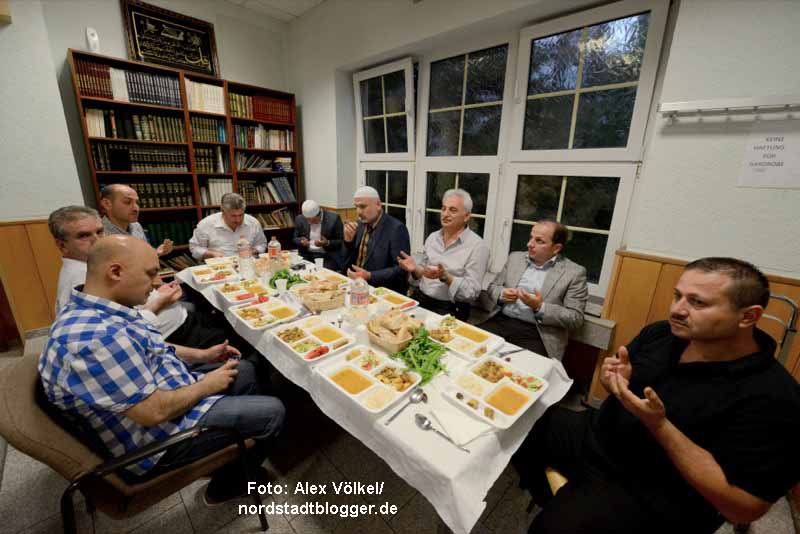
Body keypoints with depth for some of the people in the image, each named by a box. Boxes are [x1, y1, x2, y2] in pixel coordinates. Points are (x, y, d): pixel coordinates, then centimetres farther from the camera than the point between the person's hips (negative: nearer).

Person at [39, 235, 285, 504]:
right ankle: (228, 485, 22)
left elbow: (147, 349, 13)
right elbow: (154, 412, -31)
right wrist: (208, 384, -15)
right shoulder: (96, 338, -35)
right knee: (272, 412, -7)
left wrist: (201, 355, 6)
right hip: (156, 437, -9)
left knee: (244, 371, 16)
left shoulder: (89, 311, -1)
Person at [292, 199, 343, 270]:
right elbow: (295, 239, 12)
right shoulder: (300, 219, 2)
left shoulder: (334, 218, -9)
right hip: (306, 255, 3)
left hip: (328, 256, -2)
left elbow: (341, 242, -5)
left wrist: (327, 243, -22)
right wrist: (301, 241, -10)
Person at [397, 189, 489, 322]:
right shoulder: (432, 237, 9)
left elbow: (472, 292, -13)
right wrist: (415, 270, -7)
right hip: (420, 299, 5)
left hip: (450, 308, -5)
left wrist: (445, 277, -25)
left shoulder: (477, 246, -9)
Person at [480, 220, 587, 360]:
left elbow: (575, 319, -3)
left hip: (538, 334, -3)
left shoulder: (574, 272, 0)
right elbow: (492, 287, 17)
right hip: (501, 322, 4)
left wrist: (540, 307, -17)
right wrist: (502, 294, -6)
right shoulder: (515, 258, 12)